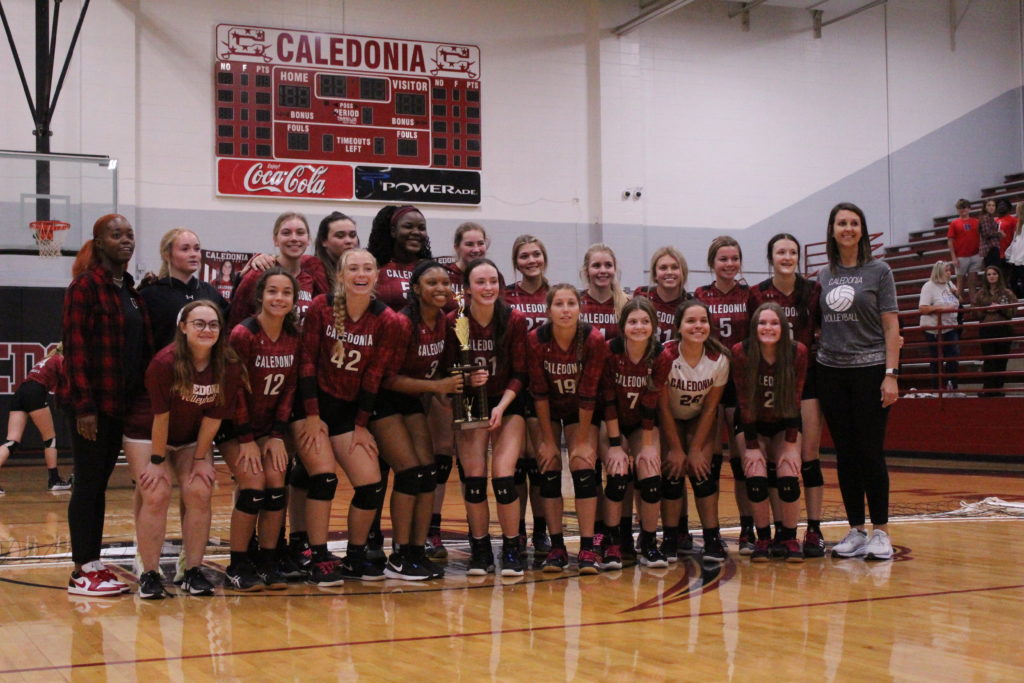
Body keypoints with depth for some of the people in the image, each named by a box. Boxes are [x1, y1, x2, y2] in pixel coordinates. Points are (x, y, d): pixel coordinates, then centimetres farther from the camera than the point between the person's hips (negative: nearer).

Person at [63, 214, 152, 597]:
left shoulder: (130, 290, 14)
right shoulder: (85, 286, -9)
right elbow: (75, 347, -14)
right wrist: (84, 406, -18)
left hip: (122, 404, 7)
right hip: (92, 404, -7)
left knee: (99, 485, 12)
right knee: (88, 485, -2)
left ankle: (93, 565, 19)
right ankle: (82, 573, 5)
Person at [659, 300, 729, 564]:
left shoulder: (719, 359, -21)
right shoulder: (666, 356, -27)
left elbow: (710, 408, -11)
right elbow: (663, 407, -18)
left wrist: (696, 450, -13)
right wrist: (676, 449, -15)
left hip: (700, 420, 1)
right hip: (669, 420, -1)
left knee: (703, 470, -15)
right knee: (672, 471, -15)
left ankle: (712, 539, -6)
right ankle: (670, 540, -6)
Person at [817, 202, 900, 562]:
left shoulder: (878, 271, 0)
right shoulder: (823, 276, 10)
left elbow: (891, 326, -3)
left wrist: (891, 374, -11)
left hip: (870, 370, -4)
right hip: (831, 372, 4)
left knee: (870, 452, -4)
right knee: (845, 454, 6)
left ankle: (880, 532, 6)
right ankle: (856, 531, 13)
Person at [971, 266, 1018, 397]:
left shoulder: (1007, 293, 6)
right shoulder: (980, 294, 9)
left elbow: (1013, 310, -2)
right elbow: (975, 312, 5)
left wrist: (1000, 308, -14)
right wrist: (986, 310, -11)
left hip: (1003, 328, 0)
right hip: (986, 330, 0)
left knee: (1001, 361, 3)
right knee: (989, 361, -4)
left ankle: (998, 389, 11)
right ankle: (988, 390, -2)